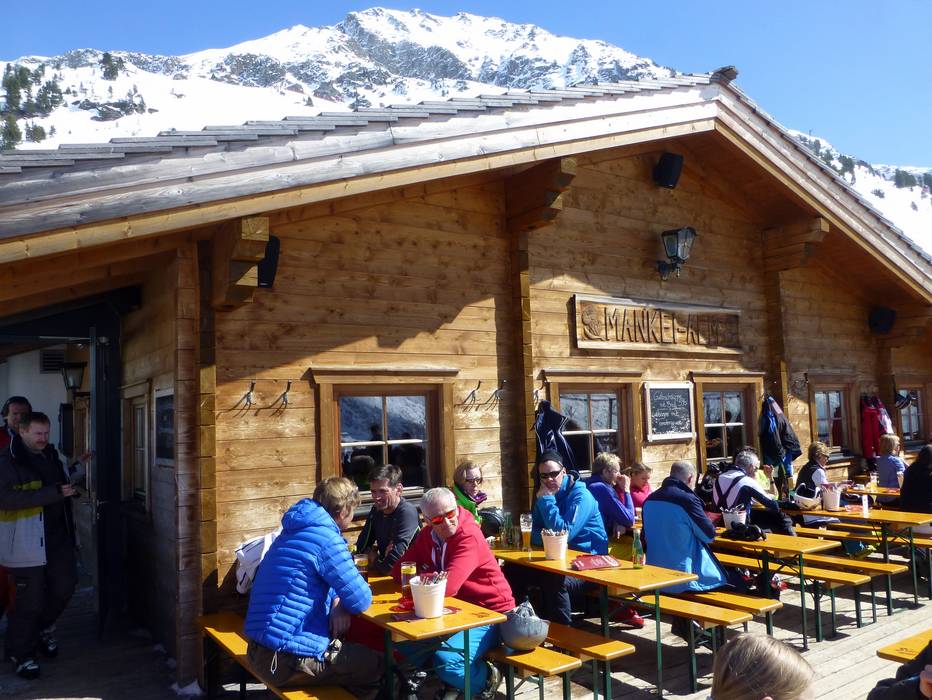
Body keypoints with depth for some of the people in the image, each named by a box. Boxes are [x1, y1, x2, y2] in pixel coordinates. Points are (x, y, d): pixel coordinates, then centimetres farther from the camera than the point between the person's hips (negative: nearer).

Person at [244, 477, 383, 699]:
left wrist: (337, 602, 3)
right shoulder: (326, 538, -18)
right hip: (288, 662, -9)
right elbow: (360, 601, -15)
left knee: (360, 651, 25)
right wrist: (341, 605, 7)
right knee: (382, 667, 3)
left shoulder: (295, 530, 11)